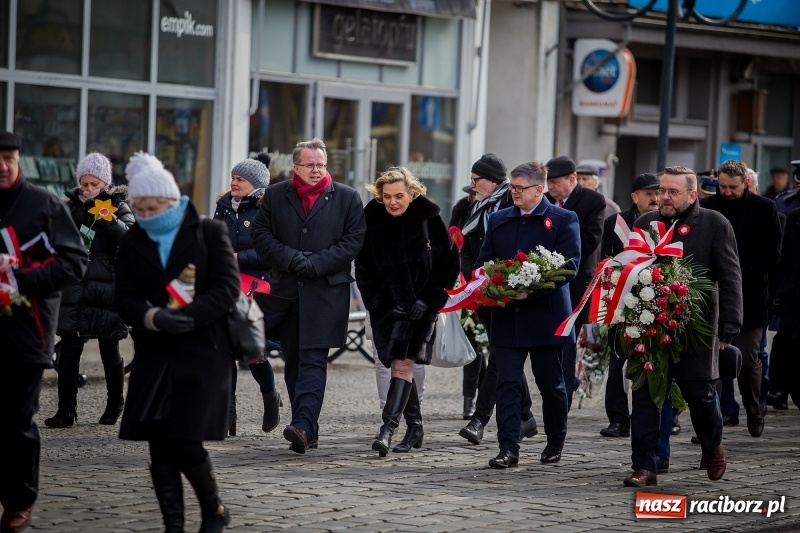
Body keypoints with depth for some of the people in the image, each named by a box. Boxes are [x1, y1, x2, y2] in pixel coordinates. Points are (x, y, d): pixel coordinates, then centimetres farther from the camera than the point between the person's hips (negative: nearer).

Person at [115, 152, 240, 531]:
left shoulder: (209, 233, 0)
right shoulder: (132, 243, 10)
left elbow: (227, 287, -7)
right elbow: (125, 299, 3)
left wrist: (189, 315, -21)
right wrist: (153, 318, -19)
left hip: (202, 353, -4)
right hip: (153, 356, 4)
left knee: (186, 443, -9)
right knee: (159, 447, 1)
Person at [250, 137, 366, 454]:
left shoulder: (347, 198, 4)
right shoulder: (275, 195, 9)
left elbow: (354, 240, -2)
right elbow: (260, 234, 4)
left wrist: (316, 263, -12)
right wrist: (291, 259, -10)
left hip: (326, 292, -3)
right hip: (286, 290, 4)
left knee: (313, 360, -12)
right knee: (294, 361, 7)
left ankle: (303, 425, -23)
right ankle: (307, 430, 14)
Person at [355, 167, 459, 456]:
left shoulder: (428, 218, -6)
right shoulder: (371, 219, 0)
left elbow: (448, 262, -1)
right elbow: (363, 267, 7)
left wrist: (429, 300, -8)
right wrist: (376, 303, -2)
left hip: (419, 304, -3)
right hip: (386, 305, 4)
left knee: (403, 363, -14)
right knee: (399, 364, 8)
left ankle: (388, 429, -22)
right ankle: (414, 427, 22)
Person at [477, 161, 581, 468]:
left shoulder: (563, 220, -1)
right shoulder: (498, 220, 13)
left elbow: (569, 265, -10)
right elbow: (483, 262, 15)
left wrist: (532, 289, -21)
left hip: (545, 315, -3)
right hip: (507, 316, 3)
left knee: (551, 383, 9)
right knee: (507, 383, -5)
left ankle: (555, 442, 28)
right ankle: (508, 448, -6)